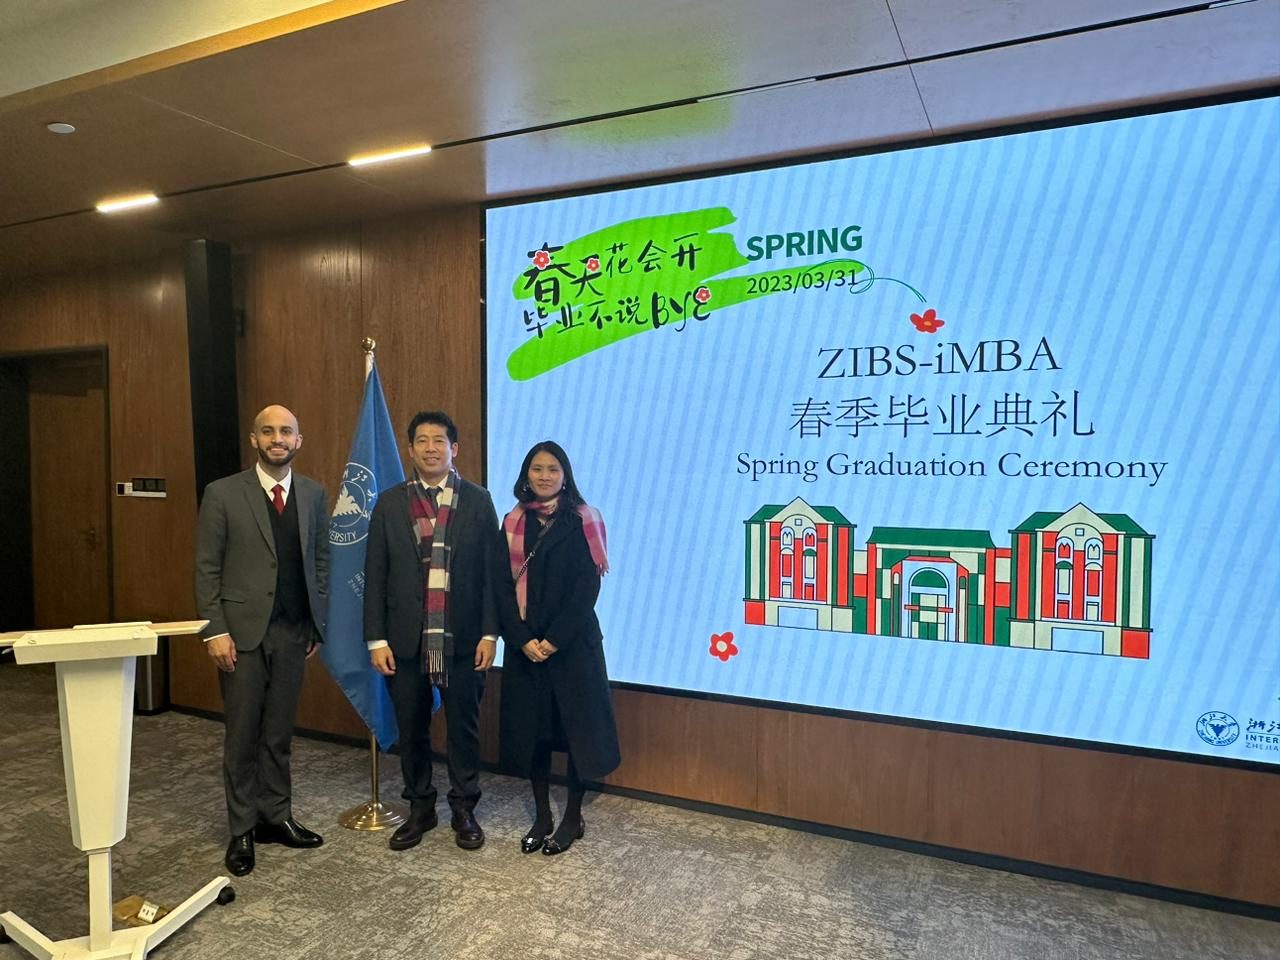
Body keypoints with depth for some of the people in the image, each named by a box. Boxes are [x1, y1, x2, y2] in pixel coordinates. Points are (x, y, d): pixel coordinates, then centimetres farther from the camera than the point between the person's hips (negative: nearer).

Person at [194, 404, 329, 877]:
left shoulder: (313, 493, 6)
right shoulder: (223, 493, -4)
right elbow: (206, 568, -5)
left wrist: (318, 622, 6)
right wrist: (215, 631, -10)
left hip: (293, 631, 3)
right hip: (242, 630, -3)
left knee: (279, 733, 13)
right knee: (242, 736, 8)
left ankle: (277, 817, 27)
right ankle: (242, 830, 22)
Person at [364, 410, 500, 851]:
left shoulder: (478, 501, 0)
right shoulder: (390, 503, 3)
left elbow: (491, 572, -1)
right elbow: (375, 575, 3)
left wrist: (490, 633, -5)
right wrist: (376, 638, -2)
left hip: (463, 638, -1)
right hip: (407, 639, 1)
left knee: (464, 727, 11)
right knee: (411, 730, 13)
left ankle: (464, 810, 29)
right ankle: (420, 809, 33)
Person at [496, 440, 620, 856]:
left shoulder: (583, 521, -4)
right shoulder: (513, 523, 7)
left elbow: (588, 587, -10)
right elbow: (504, 586, 2)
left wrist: (554, 638, -15)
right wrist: (523, 639, -10)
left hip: (572, 643, -3)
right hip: (524, 644, 3)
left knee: (576, 726, 4)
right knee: (531, 727, 9)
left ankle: (573, 818, 20)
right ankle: (541, 816, 24)